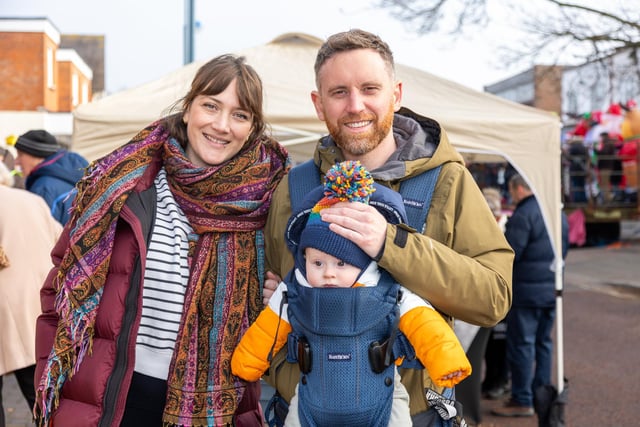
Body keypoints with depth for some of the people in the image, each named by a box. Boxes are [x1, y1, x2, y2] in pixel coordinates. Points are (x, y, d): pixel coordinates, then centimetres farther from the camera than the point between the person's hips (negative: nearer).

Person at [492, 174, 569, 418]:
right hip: (552, 288, 8)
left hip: (527, 290, -8)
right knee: (543, 342, 15)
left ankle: (522, 401, 3)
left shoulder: (523, 215, -17)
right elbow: (564, 249, 21)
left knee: (521, 344, -1)